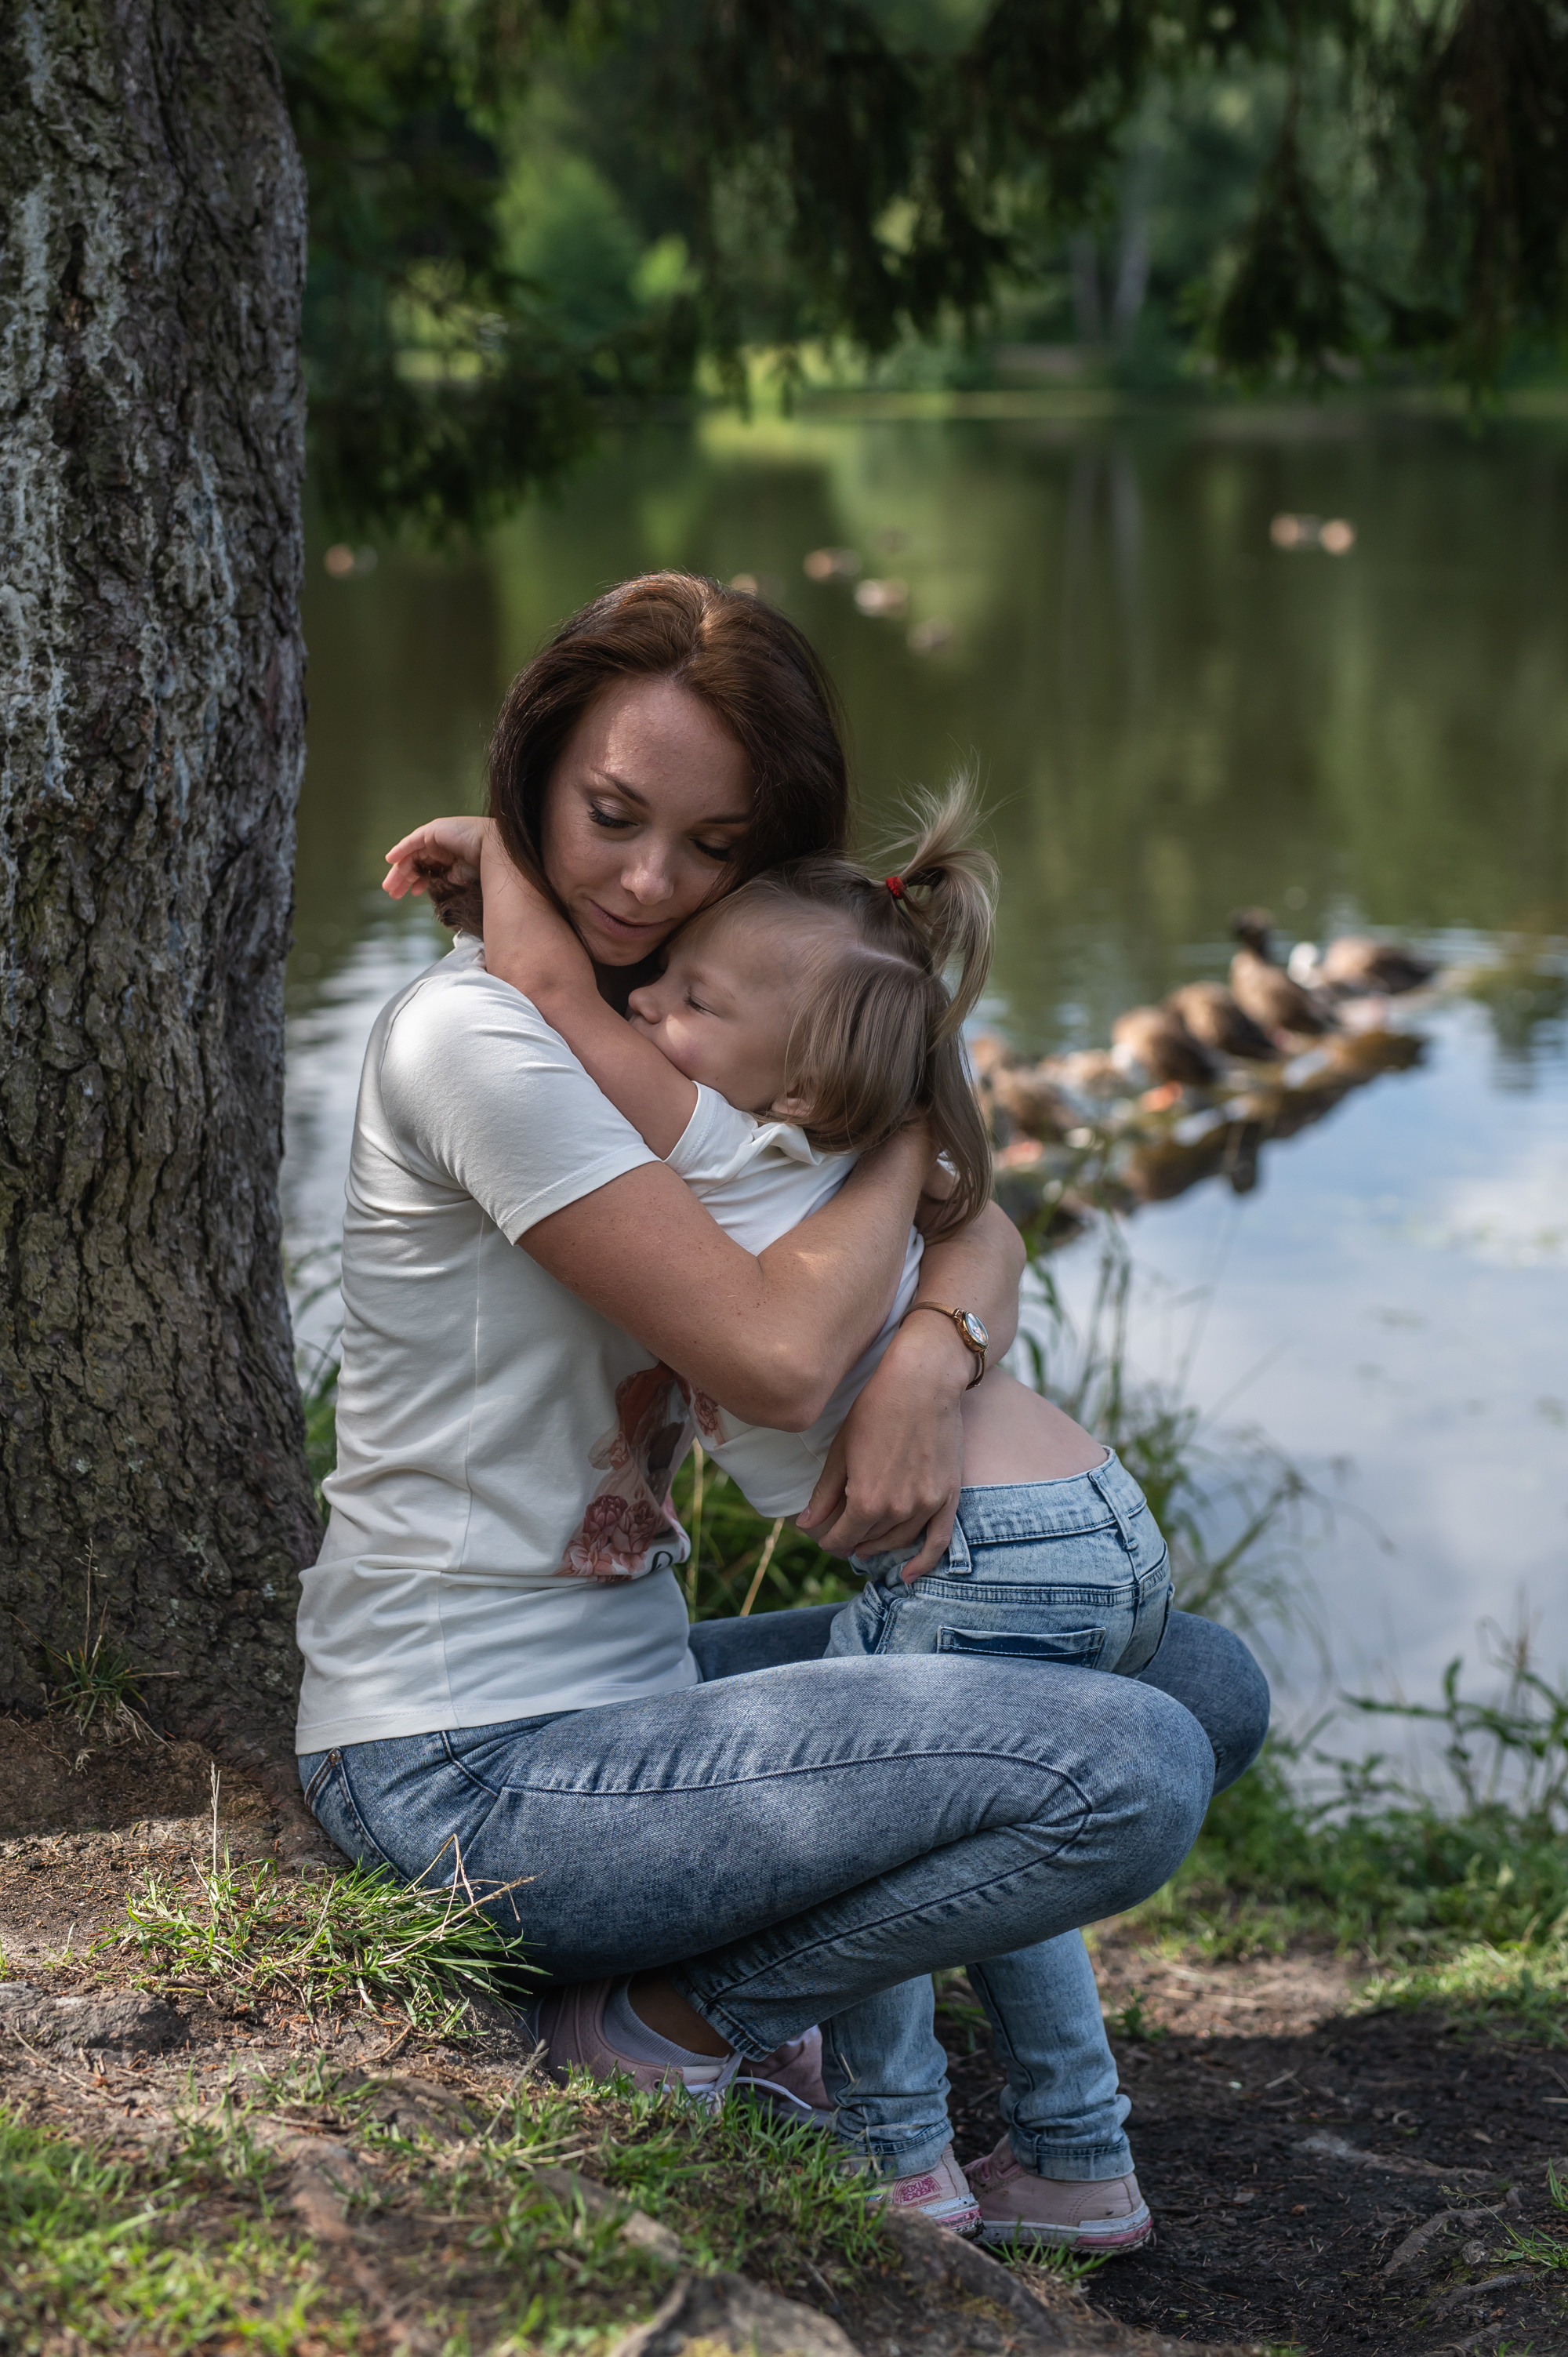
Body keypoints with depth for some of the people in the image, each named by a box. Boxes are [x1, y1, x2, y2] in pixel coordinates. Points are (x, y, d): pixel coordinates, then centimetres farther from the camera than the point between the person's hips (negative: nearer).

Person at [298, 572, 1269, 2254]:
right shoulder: (472, 1037, -17)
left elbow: (979, 1232, 8)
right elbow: (773, 1352, -24)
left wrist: (935, 1356, -16)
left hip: (624, 1682, 9)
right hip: (464, 1774, -9)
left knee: (1206, 1684, 11)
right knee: (1127, 1772, -23)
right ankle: (680, 2024, -5)